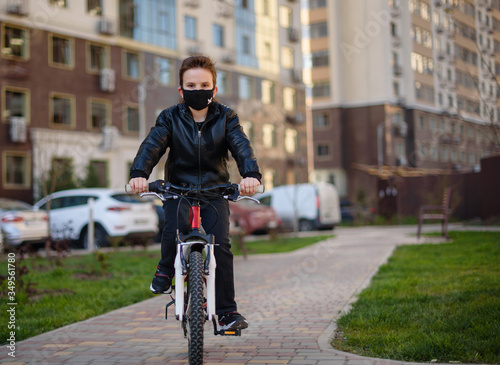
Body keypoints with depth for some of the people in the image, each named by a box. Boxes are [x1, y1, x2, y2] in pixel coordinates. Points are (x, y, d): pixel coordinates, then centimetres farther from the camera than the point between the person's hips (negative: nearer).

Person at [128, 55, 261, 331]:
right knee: (173, 230, -26)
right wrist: (139, 172, -36)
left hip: (214, 193, 0)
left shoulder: (226, 118, 1)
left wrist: (251, 173, -36)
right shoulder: (170, 118, 0)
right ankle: (166, 269, 8)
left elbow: (241, 146, -14)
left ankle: (227, 311, -6)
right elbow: (152, 145, -15)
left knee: (221, 245, -15)